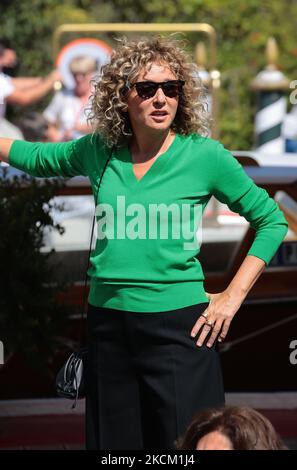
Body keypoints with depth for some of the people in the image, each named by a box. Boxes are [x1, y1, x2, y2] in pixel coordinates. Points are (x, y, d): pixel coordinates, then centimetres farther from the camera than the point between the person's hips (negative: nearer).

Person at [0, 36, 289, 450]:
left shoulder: (204, 155, -5)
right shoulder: (99, 151, 4)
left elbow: (271, 221, 2)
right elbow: (37, 158, 23)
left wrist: (233, 297, -3)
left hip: (178, 324, -4)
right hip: (108, 322, 4)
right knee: (115, 443, 11)